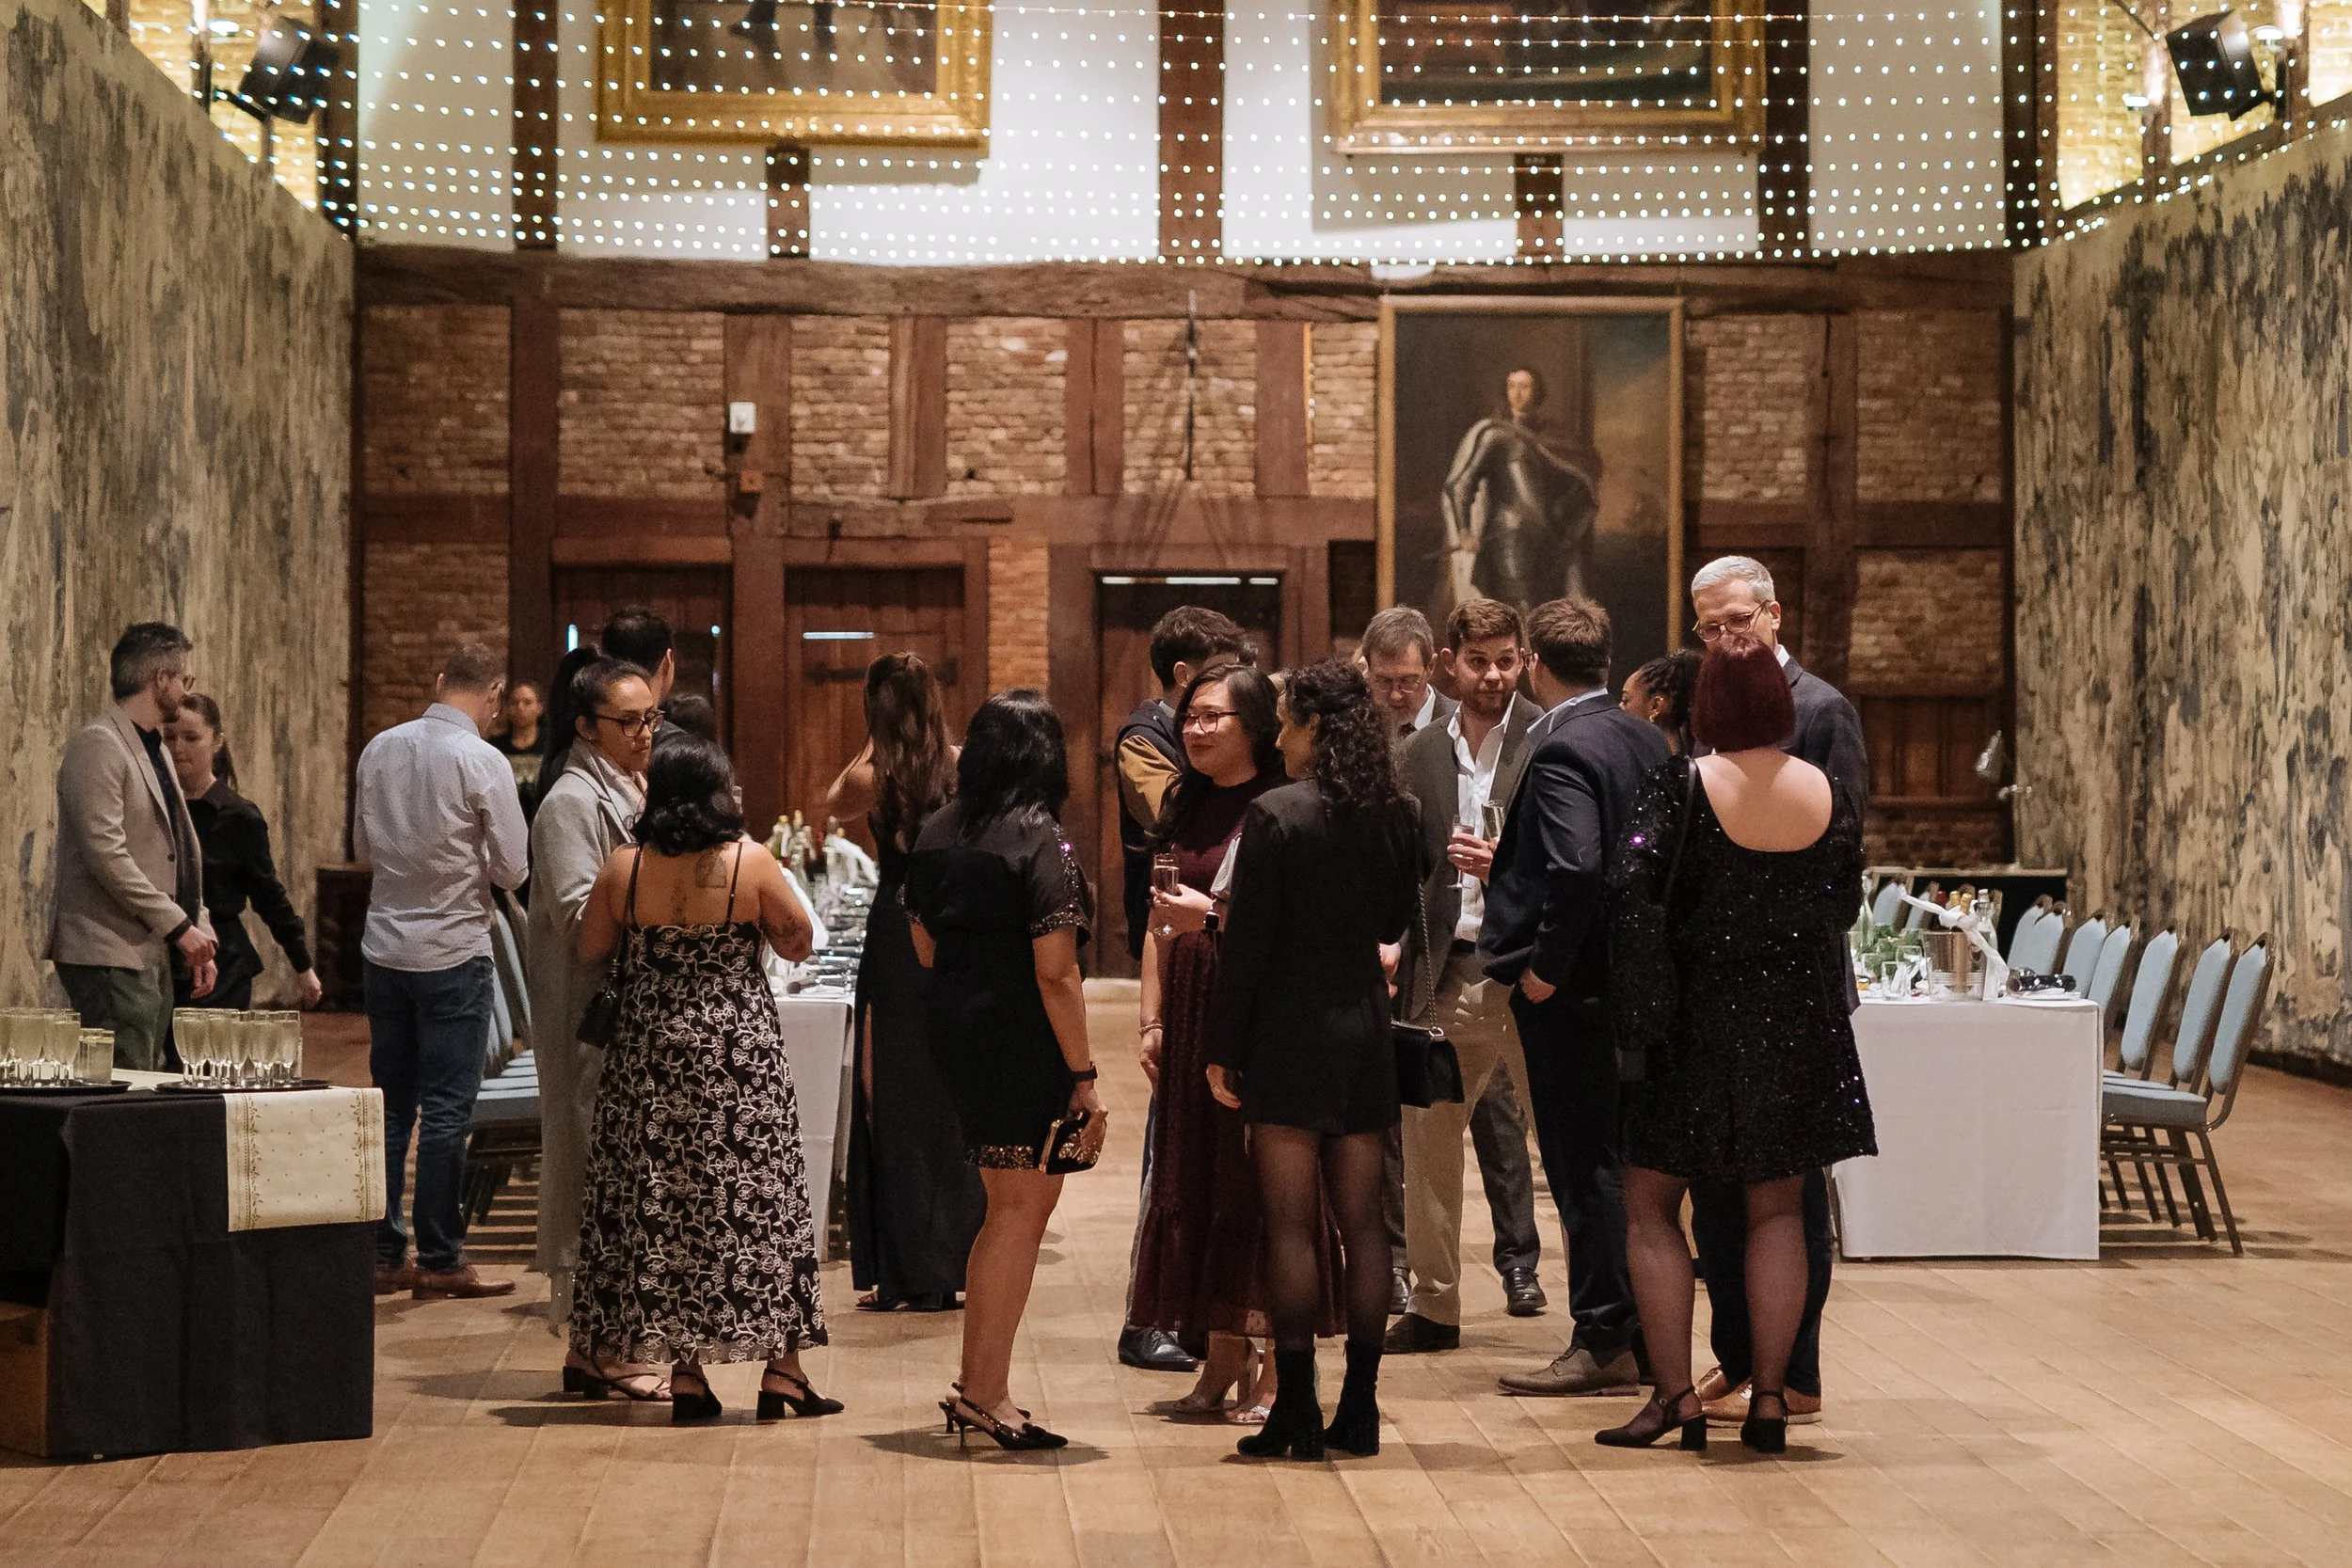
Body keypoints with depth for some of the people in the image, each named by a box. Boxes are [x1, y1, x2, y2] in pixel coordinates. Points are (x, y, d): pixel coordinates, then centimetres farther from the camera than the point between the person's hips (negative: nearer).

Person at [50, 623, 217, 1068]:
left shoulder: (155, 751, 20)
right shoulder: (97, 747, -11)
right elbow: (106, 855, -19)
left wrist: (198, 934, 12)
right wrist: (179, 926, -17)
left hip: (153, 957, 10)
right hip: (109, 959, -10)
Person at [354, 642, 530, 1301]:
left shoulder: (380, 749, 2)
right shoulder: (482, 762, -14)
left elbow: (362, 847, 13)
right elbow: (513, 870, -10)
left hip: (384, 945, 5)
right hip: (453, 951, -5)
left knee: (390, 1105, 12)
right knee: (446, 1110, 0)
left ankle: (383, 1253, 15)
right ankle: (439, 1261, 4)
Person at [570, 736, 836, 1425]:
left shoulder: (623, 869, -5)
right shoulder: (751, 863, -10)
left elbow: (589, 950, 7)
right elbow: (797, 943, 2)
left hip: (651, 1055, 2)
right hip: (742, 1057, -2)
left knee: (660, 1204, 9)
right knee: (760, 1200, 7)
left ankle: (685, 1375, 9)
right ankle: (780, 1372, 8)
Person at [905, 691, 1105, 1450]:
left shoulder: (936, 835, 9)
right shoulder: (1039, 840, -13)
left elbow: (925, 947, 15)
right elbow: (1054, 972, -17)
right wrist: (1083, 1076, -14)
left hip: (954, 1037, 8)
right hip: (1023, 1044, -8)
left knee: (1012, 1203, 17)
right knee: (1022, 1206, 1)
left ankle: (977, 1385, 19)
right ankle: (986, 1395, 4)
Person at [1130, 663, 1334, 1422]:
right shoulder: (1185, 805, 13)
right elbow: (1158, 924, 15)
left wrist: (1215, 915, -21)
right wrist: (1152, 1021, 10)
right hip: (1191, 1011, 7)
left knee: (1261, 1179, -4)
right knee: (1194, 1179, 8)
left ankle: (1275, 1373, 3)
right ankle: (1222, 1361, 16)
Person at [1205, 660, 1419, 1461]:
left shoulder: (1276, 814, -12)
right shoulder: (1396, 816, 3)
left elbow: (1247, 943, -11)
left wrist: (1223, 1049, -5)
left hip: (1290, 1034, -5)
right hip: (1366, 1033, 5)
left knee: (1290, 1224, -1)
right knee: (1362, 1221, 8)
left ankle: (1295, 1409, 0)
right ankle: (1359, 1408, 11)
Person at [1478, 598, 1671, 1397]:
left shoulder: (1562, 751, -17)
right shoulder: (1645, 738, 9)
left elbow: (1575, 866, -28)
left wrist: (1545, 966, -18)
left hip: (1571, 986, -9)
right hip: (1630, 972, 9)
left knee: (1584, 1164, -2)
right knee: (1623, 1158, 15)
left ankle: (1602, 1343, 2)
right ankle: (1643, 1331, 21)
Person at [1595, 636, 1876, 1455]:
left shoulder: (1680, 788, -13)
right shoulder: (1834, 797, -2)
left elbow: (1631, 893, -20)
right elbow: (1841, 909, 7)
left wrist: (1639, 1018, -12)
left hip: (1697, 1015, -3)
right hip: (1798, 1021, 3)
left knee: (1651, 1206, 8)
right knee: (1777, 1211, 11)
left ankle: (1676, 1394, 1)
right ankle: (1769, 1398, 8)